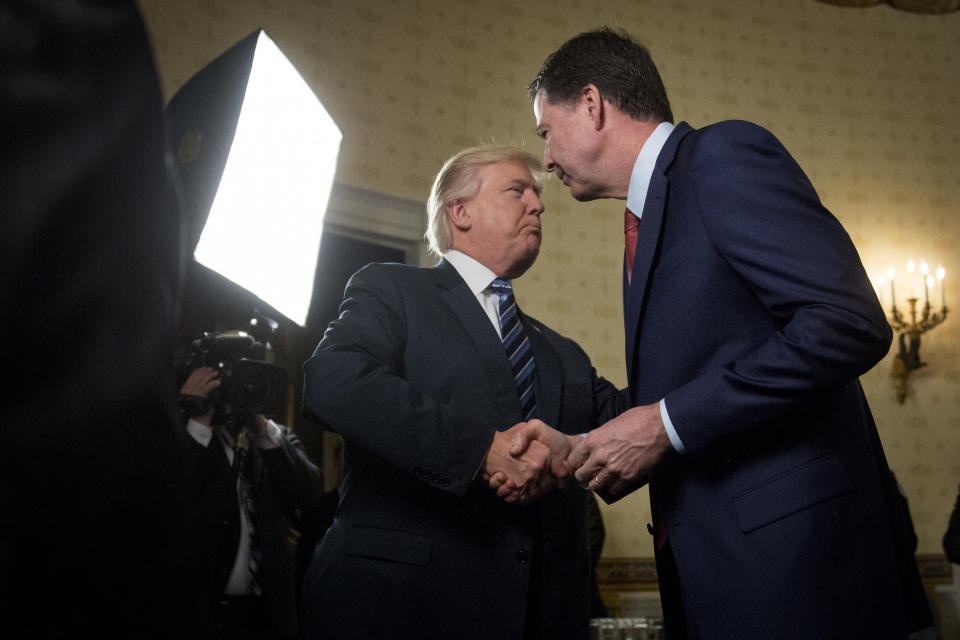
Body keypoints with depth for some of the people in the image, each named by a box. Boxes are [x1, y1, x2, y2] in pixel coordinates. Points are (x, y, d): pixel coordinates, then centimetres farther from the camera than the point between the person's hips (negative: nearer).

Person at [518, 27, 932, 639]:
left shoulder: (723, 154, -9)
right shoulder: (647, 221, 19)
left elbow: (850, 323, -21)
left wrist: (668, 424, -18)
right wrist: (571, 448, 5)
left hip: (790, 547, -8)